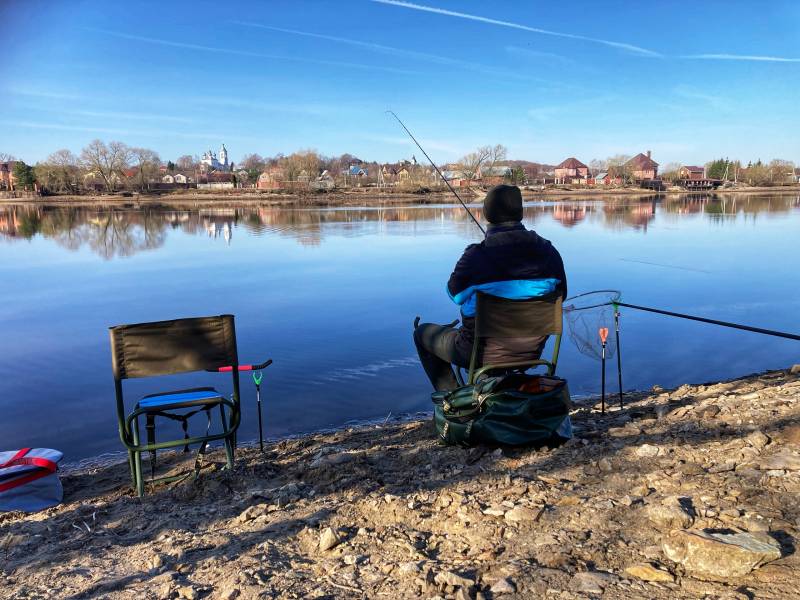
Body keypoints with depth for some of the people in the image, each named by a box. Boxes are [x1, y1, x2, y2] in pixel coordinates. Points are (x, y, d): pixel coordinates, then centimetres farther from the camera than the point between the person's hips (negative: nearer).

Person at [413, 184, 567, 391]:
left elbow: (455, 294, -5)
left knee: (422, 332, 21)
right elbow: (560, 296, 4)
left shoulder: (476, 256, -22)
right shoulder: (548, 252, -10)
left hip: (484, 354, -5)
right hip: (532, 352, 5)